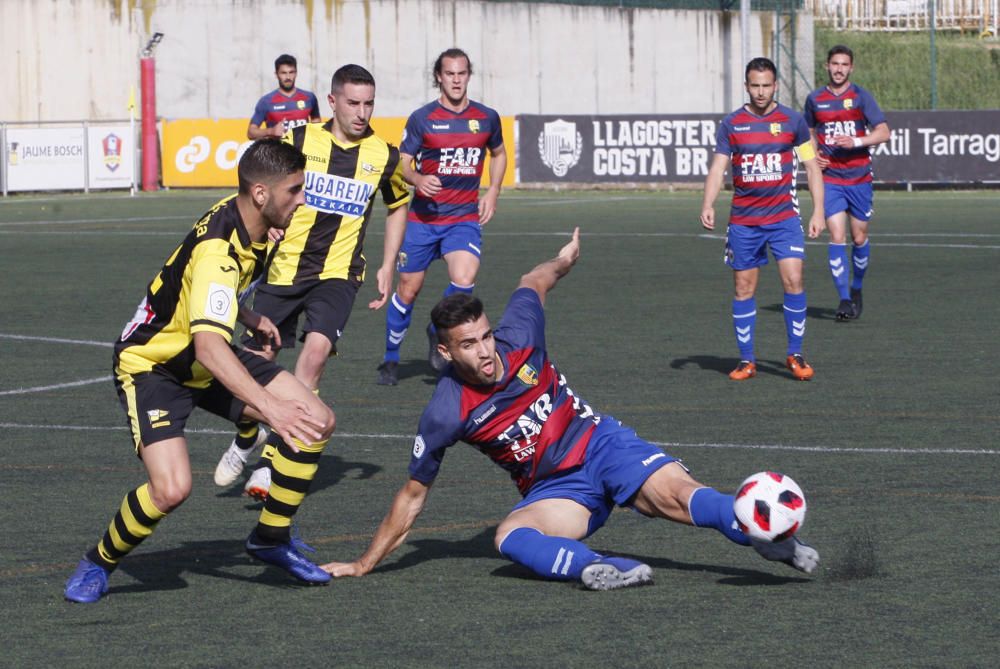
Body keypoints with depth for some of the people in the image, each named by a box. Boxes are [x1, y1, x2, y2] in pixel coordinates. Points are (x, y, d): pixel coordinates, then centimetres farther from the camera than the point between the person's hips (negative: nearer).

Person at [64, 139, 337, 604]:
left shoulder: (245, 221, -4)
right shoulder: (216, 249, -33)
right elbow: (208, 346, -47)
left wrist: (249, 318, 13)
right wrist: (270, 407, -56)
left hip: (208, 359, 9)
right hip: (151, 364, -9)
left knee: (317, 422, -5)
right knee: (171, 488, -28)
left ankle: (271, 538, 14)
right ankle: (98, 564, 1)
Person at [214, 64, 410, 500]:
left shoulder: (384, 156, 1)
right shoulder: (298, 140, -3)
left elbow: (398, 206, 18)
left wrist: (387, 267, 11)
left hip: (338, 272, -1)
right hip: (284, 267, 1)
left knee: (316, 350, -24)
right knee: (257, 360, 2)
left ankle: (273, 461, -20)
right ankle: (247, 438, 34)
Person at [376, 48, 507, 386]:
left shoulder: (486, 118, 4)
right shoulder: (422, 118, -3)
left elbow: (498, 154, 23)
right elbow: (401, 164, -2)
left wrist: (492, 192, 9)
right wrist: (417, 179, -23)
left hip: (465, 218, 1)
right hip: (423, 217, -1)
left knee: (463, 278, -24)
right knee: (408, 290, 4)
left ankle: (439, 333, 5)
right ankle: (391, 358, 24)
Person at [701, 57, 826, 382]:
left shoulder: (792, 121, 3)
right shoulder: (731, 124, 3)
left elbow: (812, 166, 7)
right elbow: (718, 168, 1)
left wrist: (818, 211, 1)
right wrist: (708, 205, -14)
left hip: (784, 217, -1)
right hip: (743, 220, 1)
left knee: (793, 280, -13)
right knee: (743, 288, 4)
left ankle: (795, 355, -1)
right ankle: (747, 360, 13)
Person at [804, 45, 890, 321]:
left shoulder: (861, 96, -2)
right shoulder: (815, 99, 6)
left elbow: (883, 132, -9)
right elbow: (809, 132, 23)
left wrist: (856, 142, -24)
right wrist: (813, 155, 3)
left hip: (859, 177, 0)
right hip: (829, 178, 0)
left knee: (859, 237, 8)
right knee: (837, 237, -11)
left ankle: (857, 288, 31)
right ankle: (844, 299, -10)